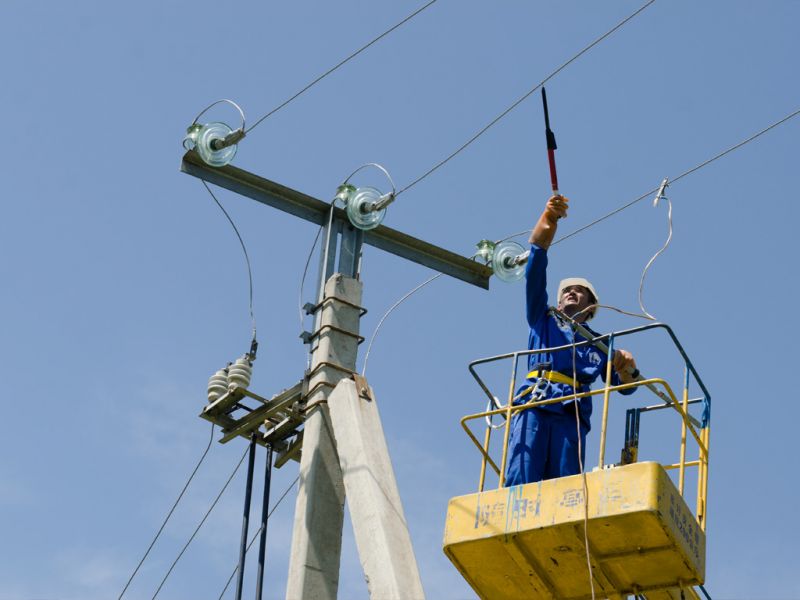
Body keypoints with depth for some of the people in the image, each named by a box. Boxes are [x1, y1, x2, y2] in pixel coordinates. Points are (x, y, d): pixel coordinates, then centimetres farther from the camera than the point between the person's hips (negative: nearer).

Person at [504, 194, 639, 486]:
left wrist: (627, 369, -8)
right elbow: (535, 273, 15)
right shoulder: (543, 320, 27)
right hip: (533, 407, -1)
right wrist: (548, 220, 2)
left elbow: (624, 385, 18)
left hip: (572, 416, 1)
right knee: (520, 483, -18)